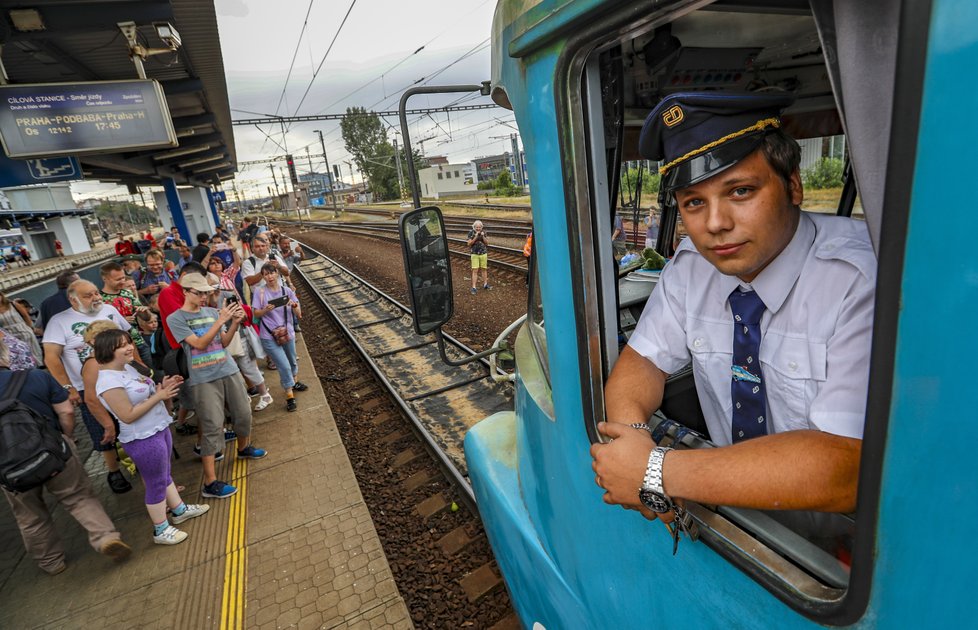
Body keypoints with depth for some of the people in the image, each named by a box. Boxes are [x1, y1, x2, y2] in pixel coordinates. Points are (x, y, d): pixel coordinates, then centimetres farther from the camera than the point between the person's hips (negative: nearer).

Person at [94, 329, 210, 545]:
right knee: (156, 483, 6)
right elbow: (128, 415, -25)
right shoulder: (108, 381, -24)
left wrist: (163, 387, -2)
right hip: (143, 439, -9)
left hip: (159, 429, 9)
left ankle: (179, 510, 42)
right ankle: (161, 531, 23)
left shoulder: (128, 368, 4)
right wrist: (159, 396, -22)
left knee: (165, 474, 24)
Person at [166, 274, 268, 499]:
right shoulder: (175, 319, -6)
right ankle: (210, 483, 3)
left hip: (230, 371, 5)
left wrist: (235, 323, -9)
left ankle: (244, 448, 43)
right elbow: (199, 344, -17)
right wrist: (220, 321, -22)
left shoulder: (212, 312, 7)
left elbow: (224, 342, 6)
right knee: (212, 427, -5)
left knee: (244, 414, 14)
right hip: (203, 379, -5)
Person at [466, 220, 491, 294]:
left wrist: (483, 236, -15)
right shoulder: (471, 232, -8)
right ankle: (474, 287, -6)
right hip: (475, 254, -3)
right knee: (475, 270, -6)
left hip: (484, 254, 3)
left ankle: (485, 284, 25)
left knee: (484, 269, 12)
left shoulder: (483, 232, 0)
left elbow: (487, 243, 1)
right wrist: (475, 237, -22)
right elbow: (469, 244, -12)